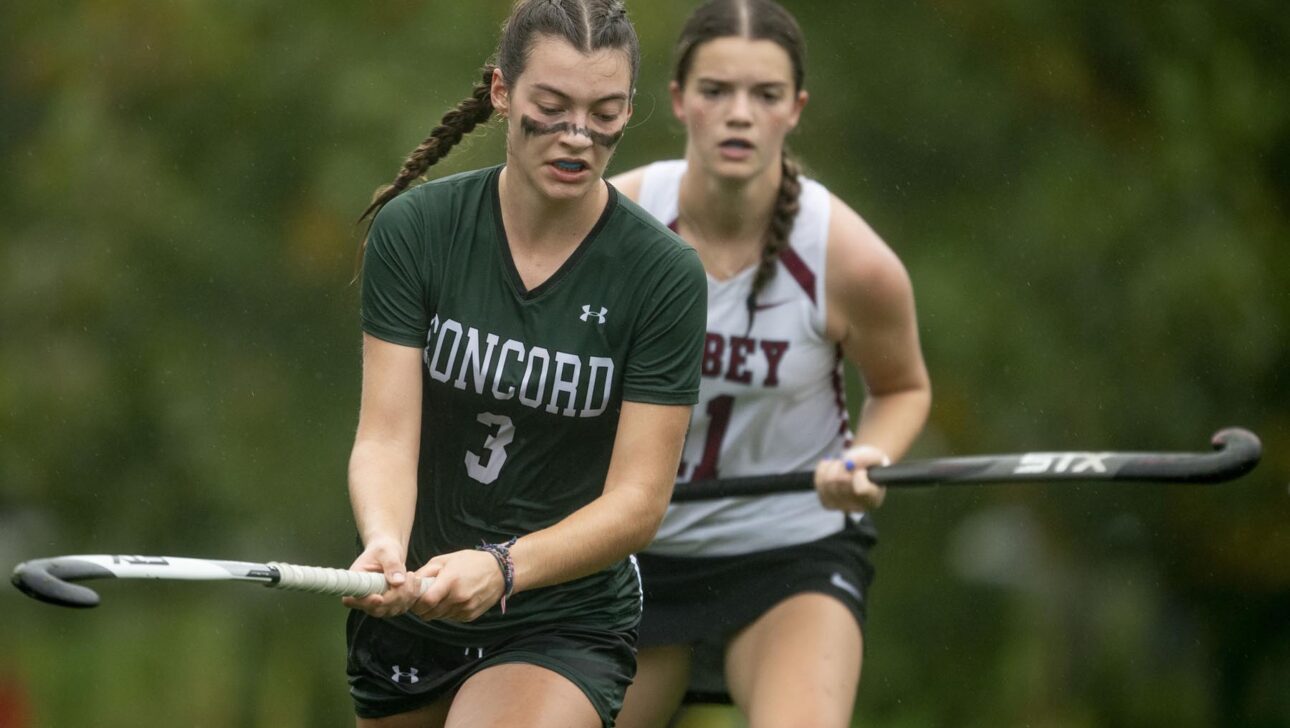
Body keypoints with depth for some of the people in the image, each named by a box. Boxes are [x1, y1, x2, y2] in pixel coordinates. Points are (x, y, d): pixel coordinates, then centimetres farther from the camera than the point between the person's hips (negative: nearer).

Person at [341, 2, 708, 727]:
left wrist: (501, 568, -34)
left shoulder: (664, 275, -14)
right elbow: (386, 435, -13)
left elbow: (637, 499, -16)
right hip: (412, 613, 3)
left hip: (568, 621, -3)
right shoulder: (413, 227, -9)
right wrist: (385, 543, -35)